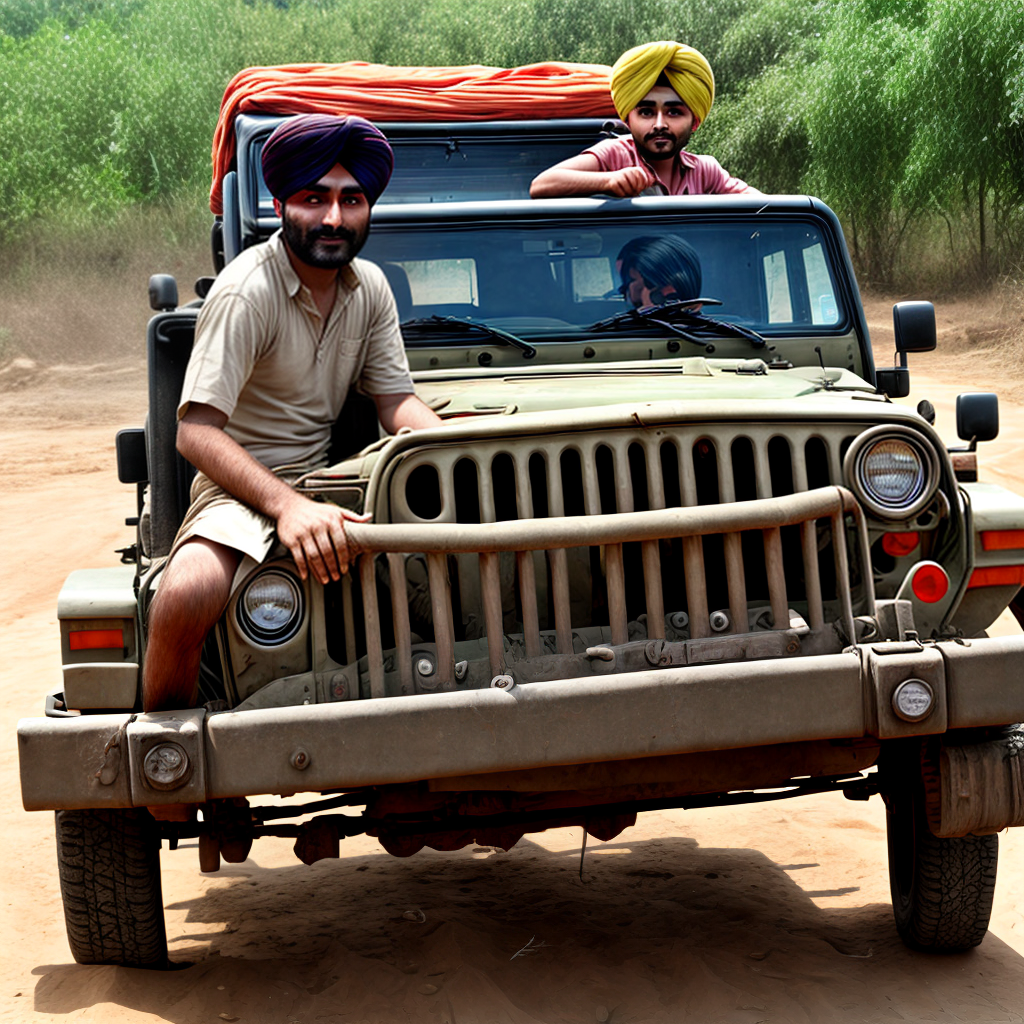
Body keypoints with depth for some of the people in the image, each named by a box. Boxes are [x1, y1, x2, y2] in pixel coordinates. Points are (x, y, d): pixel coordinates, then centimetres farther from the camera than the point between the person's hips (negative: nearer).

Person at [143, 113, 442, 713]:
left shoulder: (370, 287, 5)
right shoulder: (246, 293, -16)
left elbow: (398, 401, 7)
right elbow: (196, 432, -22)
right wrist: (288, 505, -36)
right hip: (244, 483, -6)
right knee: (185, 598, -35)